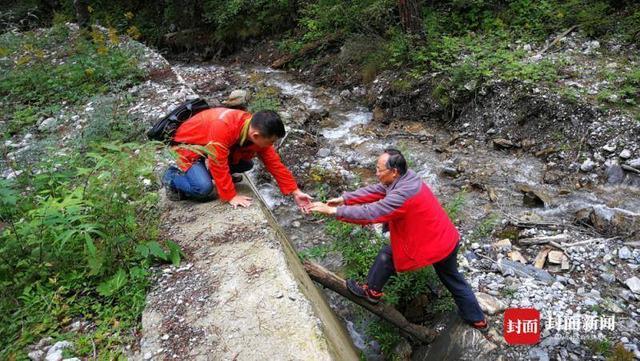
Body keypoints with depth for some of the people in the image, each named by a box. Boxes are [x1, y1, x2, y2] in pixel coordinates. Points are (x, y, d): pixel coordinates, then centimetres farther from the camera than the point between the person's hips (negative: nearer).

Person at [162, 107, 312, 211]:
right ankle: (172, 177, -1)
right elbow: (219, 165, -35)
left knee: (247, 164, -7)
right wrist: (231, 196, -29)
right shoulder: (223, 127, -40)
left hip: (212, 147, 7)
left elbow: (275, 163, -11)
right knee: (204, 188, -27)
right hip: (188, 146, -7)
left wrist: (295, 192, -14)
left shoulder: (259, 132, -16)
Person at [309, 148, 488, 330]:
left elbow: (369, 213, -31)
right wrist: (343, 199, 1)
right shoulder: (405, 178, -3)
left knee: (386, 255, 7)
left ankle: (372, 292, 26)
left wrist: (332, 210, -26)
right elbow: (375, 191, 3)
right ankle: (478, 320, 41)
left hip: (431, 246, -9)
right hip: (449, 240, 9)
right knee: (454, 281, 26)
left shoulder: (402, 195, -31)